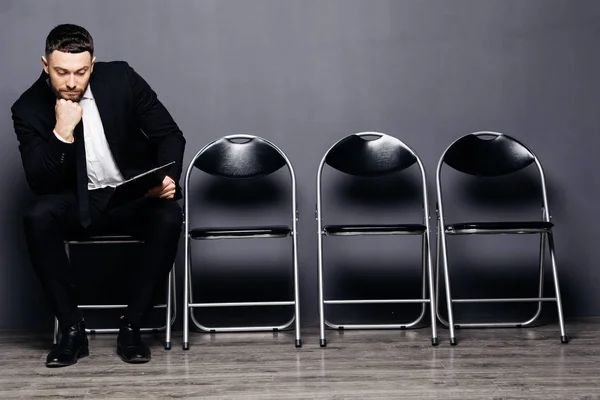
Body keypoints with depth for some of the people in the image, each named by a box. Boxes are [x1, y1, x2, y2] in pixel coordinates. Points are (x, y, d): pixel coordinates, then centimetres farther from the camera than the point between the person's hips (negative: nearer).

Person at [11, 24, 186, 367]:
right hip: (79, 201, 0)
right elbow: (40, 183, -15)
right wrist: (62, 132, -29)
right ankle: (73, 329, -17)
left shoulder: (121, 78, -10)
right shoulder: (29, 108, -10)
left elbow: (170, 135, -5)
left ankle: (131, 326, -16)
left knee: (169, 219, -31)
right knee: (38, 219, -30)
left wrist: (168, 177, -25)